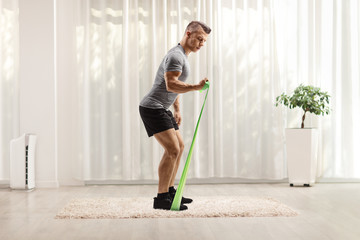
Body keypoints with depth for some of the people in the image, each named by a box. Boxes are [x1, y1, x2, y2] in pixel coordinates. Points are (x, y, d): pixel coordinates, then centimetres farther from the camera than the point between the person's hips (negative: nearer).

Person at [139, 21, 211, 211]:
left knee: (179, 146, 14)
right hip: (152, 108, -11)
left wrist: (177, 110, 26)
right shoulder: (176, 55, -16)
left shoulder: (182, 56, 18)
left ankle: (169, 191, 22)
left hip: (162, 109, 11)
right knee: (172, 149, -17)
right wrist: (195, 87, -39)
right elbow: (171, 84, -30)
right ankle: (161, 198, -13)